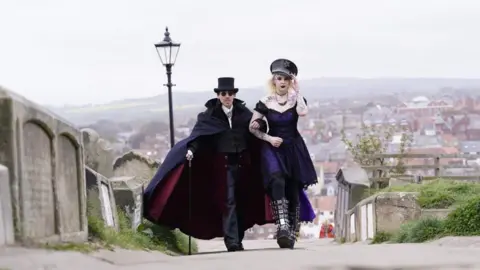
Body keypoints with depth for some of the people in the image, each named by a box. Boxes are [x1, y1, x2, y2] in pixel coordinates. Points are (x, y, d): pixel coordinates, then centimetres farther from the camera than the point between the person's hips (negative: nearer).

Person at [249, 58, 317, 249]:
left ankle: (291, 234, 12)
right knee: (278, 181, -27)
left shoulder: (296, 99, 1)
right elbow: (252, 127, 4)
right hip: (273, 148, -2)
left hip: (293, 148, 2)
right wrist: (268, 138, -9)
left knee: (293, 190, 1)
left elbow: (303, 112, -22)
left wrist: (297, 91, -15)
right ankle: (282, 226, -39)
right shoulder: (266, 103, -1)